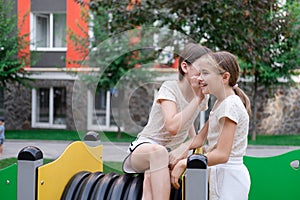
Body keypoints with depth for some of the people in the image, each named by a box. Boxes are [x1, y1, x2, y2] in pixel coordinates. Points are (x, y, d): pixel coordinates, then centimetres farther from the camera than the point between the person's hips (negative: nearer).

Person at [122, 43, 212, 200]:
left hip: (172, 153, 7)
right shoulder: (169, 88, -15)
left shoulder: (202, 96, 5)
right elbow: (173, 127, -32)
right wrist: (197, 98, -26)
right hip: (144, 146, -7)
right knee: (158, 151, -43)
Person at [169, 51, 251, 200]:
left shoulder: (231, 105, -18)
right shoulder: (219, 103, 14)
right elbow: (200, 137, 14)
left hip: (229, 175, -9)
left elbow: (222, 154, -23)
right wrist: (181, 149, -7)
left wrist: (183, 164, -20)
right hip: (218, 174, 9)